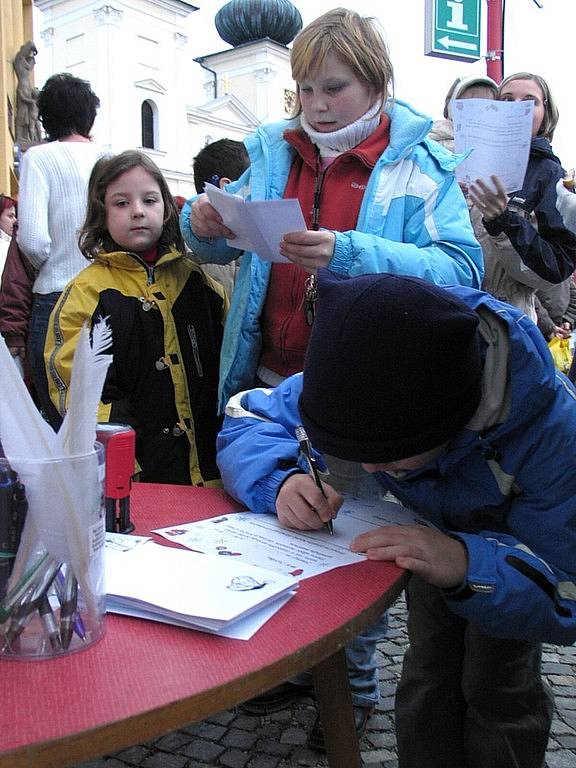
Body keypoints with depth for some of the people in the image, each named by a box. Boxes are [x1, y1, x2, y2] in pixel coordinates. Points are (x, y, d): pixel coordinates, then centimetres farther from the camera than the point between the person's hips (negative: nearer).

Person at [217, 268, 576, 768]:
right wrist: (281, 481, -45)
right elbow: (248, 420, -22)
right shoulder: (358, 384, -34)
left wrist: (470, 564, -56)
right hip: (441, 532, 3)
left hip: (523, 540, -2)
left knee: (497, 689, -6)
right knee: (428, 675, 6)